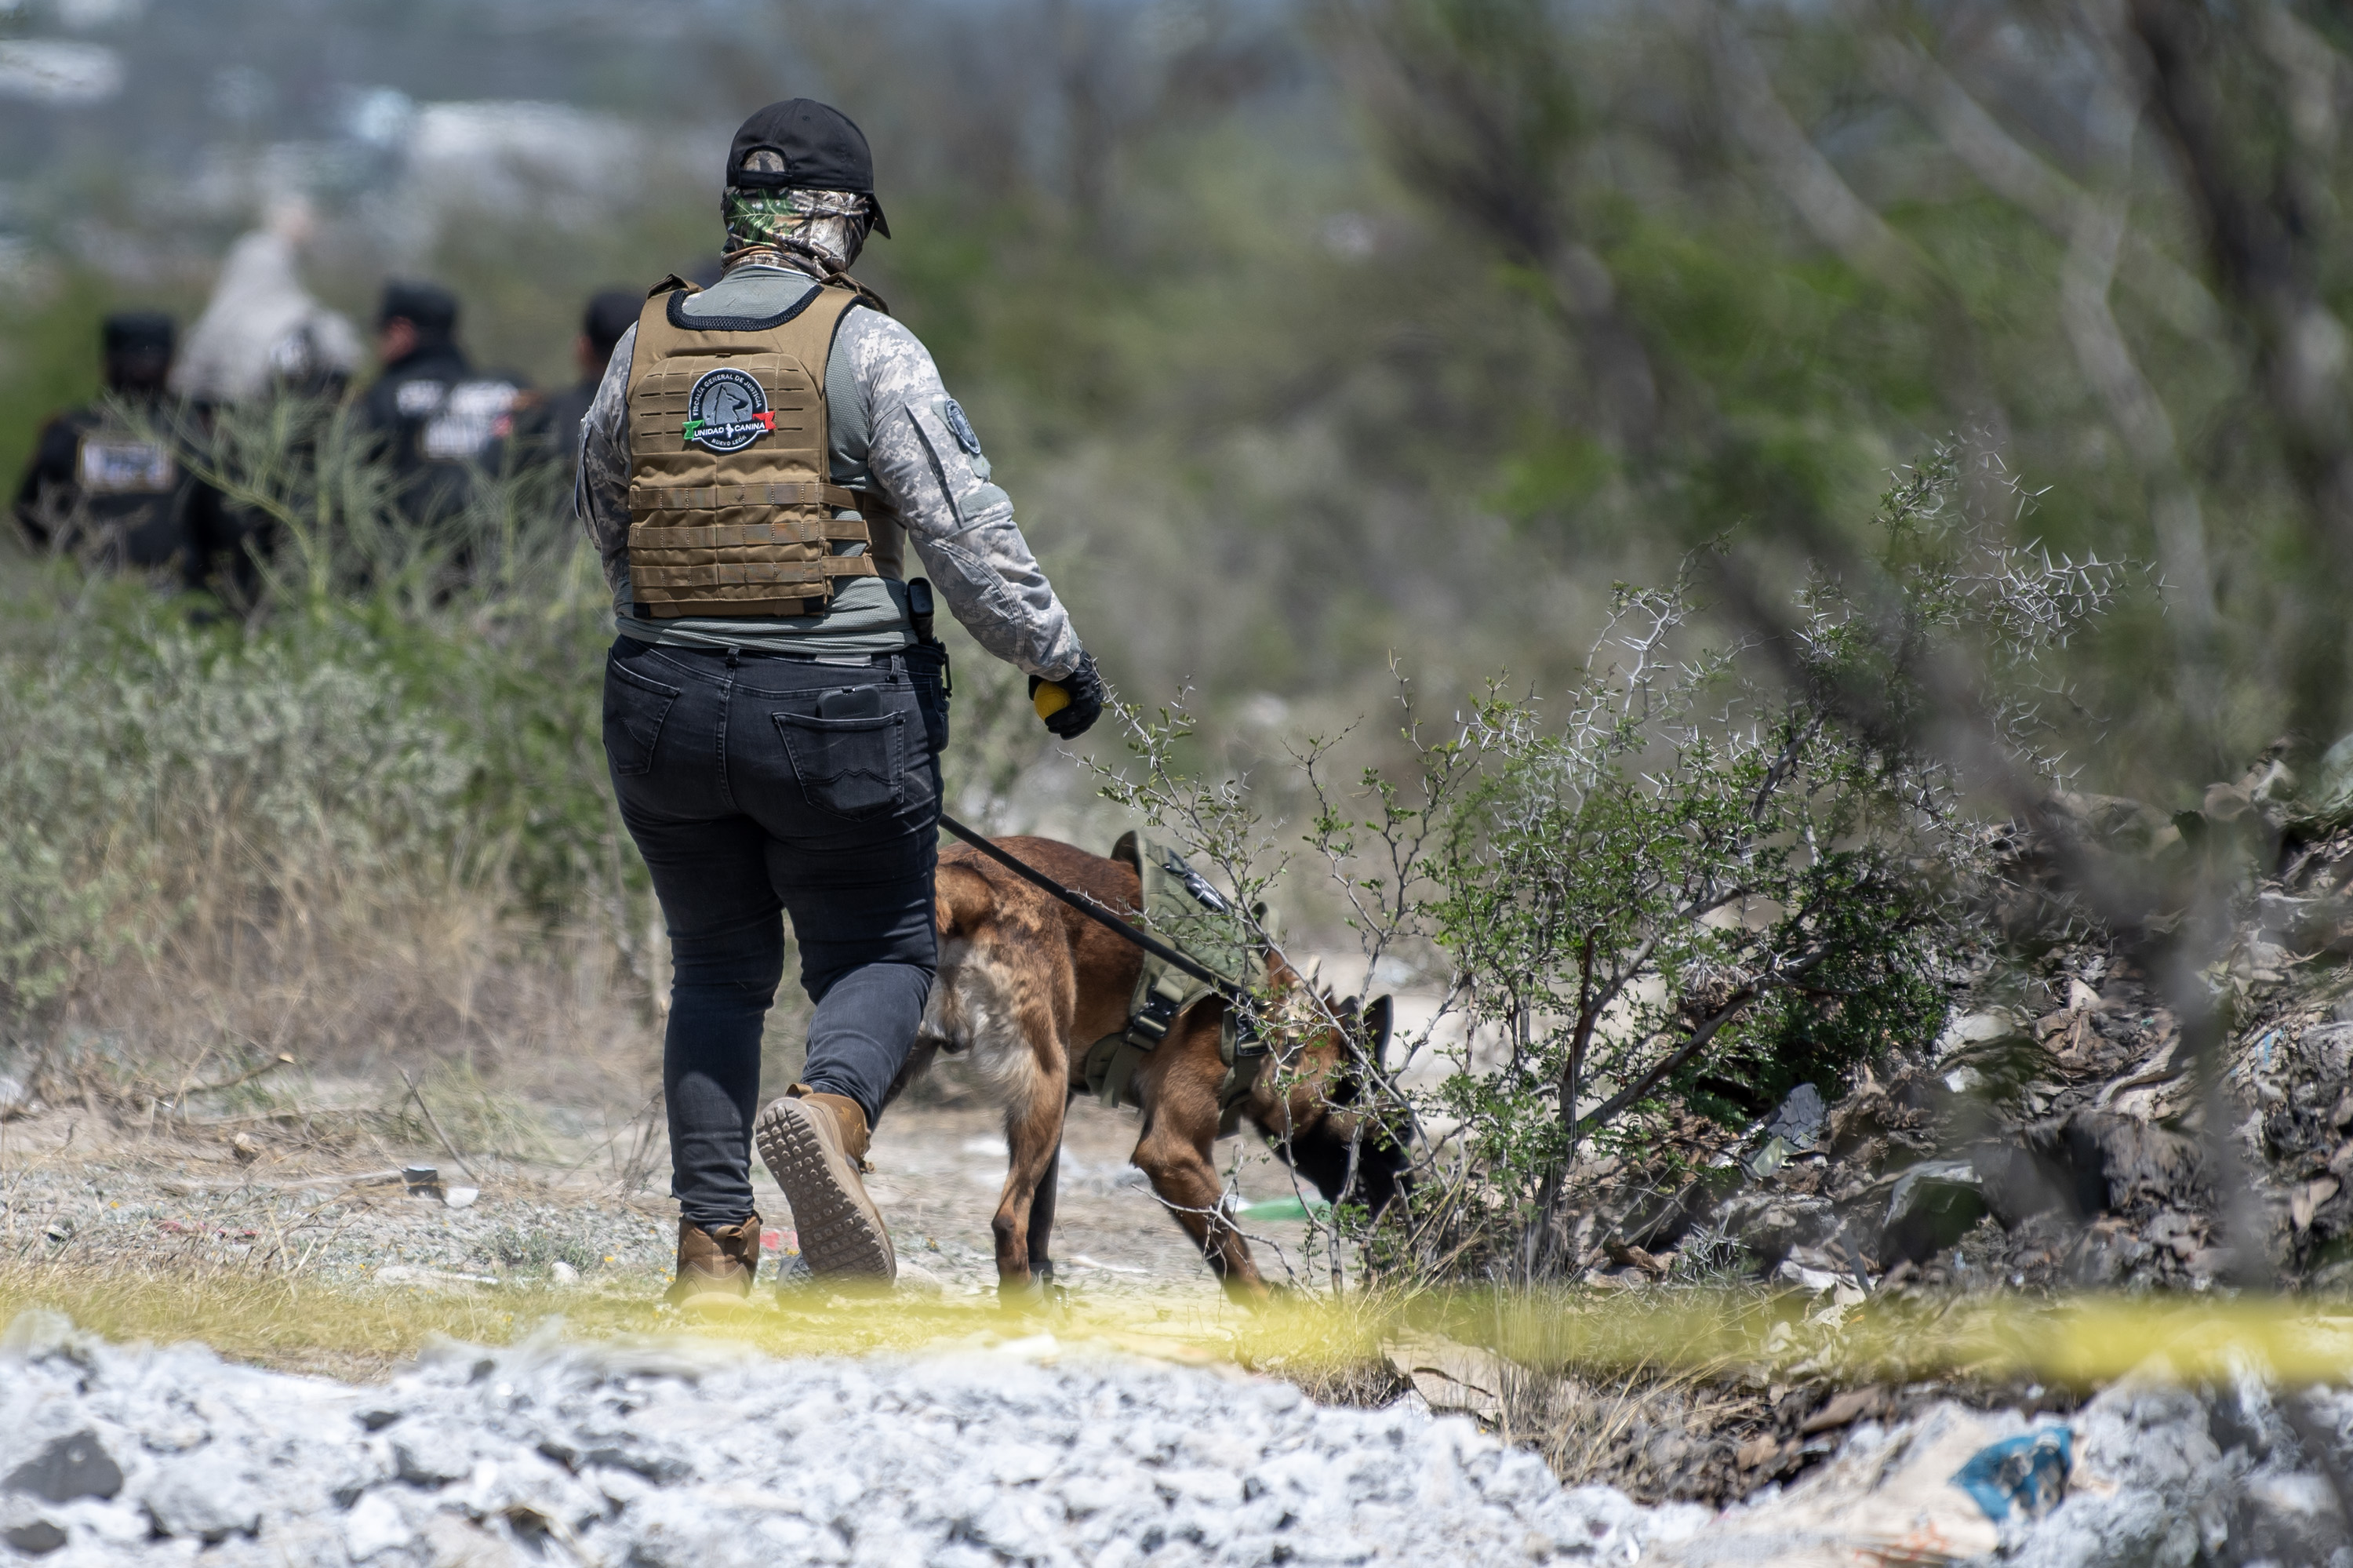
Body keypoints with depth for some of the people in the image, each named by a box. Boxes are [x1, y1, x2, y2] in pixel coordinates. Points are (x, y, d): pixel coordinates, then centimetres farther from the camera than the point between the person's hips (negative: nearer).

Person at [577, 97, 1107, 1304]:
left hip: (664, 704, 4)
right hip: (837, 707, -4)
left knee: (717, 970, 16)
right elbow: (965, 526, -9)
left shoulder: (645, 346, 7)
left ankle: (710, 1250, 8)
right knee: (878, 954, 11)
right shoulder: (868, 349, -7)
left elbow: (601, 517, 20)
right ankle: (830, 1110, -22)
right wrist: (1055, 656, 3)